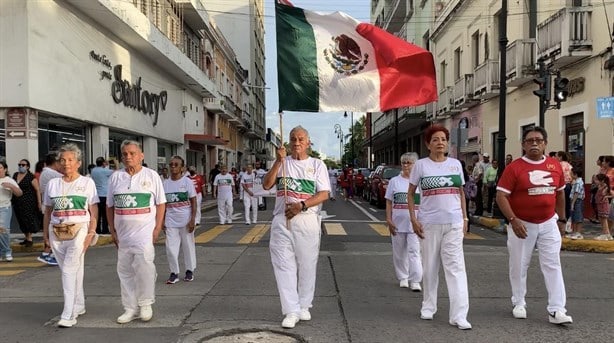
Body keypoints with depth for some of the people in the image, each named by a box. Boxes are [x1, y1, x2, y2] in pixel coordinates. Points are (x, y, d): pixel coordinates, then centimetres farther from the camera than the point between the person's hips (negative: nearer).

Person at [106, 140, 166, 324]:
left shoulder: (151, 175, 1)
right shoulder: (115, 177, 9)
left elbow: (161, 203, 1)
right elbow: (110, 206, 13)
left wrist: (157, 228, -6)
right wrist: (112, 230, 7)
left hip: (145, 231, -4)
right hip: (123, 233, 4)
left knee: (144, 265, -16)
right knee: (125, 270, 8)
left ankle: (145, 304, 2)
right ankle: (130, 308, 19)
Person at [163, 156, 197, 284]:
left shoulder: (187, 182, -4)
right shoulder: (165, 183, 4)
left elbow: (193, 202, -5)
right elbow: (163, 204, 8)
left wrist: (192, 219, -11)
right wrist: (162, 220, 4)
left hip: (186, 220, -2)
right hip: (171, 221, 2)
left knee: (188, 246, 7)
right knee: (171, 247, -1)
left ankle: (190, 271, 22)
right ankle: (174, 273, 10)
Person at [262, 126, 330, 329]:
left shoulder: (317, 165, 6)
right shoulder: (281, 163, 12)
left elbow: (324, 194, -3)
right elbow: (266, 185, -1)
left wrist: (301, 205, -16)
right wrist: (278, 161, -10)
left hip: (307, 220, -1)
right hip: (282, 220, 1)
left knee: (307, 265, 7)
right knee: (284, 265, -2)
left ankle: (304, 306, 23)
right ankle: (291, 311, 2)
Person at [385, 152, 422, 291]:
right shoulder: (394, 181, 7)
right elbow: (389, 203, 7)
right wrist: (389, 220, -1)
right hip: (398, 222, 2)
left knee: (414, 251, -6)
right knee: (399, 252, 11)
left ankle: (415, 281, -2)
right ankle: (403, 278, 25)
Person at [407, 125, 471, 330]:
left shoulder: (456, 164, 7)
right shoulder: (421, 165, -1)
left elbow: (461, 192, 14)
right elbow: (410, 194, 3)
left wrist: (465, 217, 8)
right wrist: (413, 219, -5)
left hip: (453, 222, 1)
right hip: (429, 223, -1)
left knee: (455, 266, -3)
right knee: (430, 266, 10)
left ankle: (459, 315, -2)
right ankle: (428, 306, 27)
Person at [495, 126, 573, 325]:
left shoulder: (555, 166, 3)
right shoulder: (514, 167, -11)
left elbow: (560, 193, 16)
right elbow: (501, 196, -14)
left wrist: (562, 218, 16)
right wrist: (513, 220, -23)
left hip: (548, 224, 3)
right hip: (522, 225, -3)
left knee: (553, 266, 0)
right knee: (519, 266, 9)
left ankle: (556, 310, 5)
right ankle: (518, 303, 26)